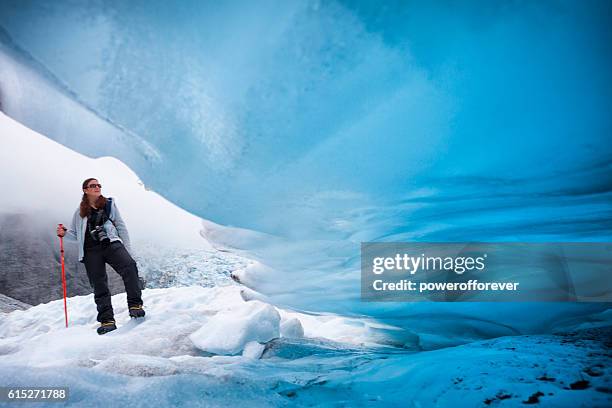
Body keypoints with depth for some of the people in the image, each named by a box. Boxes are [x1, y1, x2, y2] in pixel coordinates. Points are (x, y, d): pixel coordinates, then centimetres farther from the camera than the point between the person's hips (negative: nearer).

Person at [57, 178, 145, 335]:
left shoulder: (109, 204, 15)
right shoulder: (80, 212, 16)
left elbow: (121, 227, 14)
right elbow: (76, 234, 24)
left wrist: (127, 250, 7)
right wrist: (64, 233, 1)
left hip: (111, 244, -1)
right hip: (91, 251, 1)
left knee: (129, 267, -28)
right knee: (99, 286, -3)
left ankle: (135, 305, -26)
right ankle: (107, 320, 1)